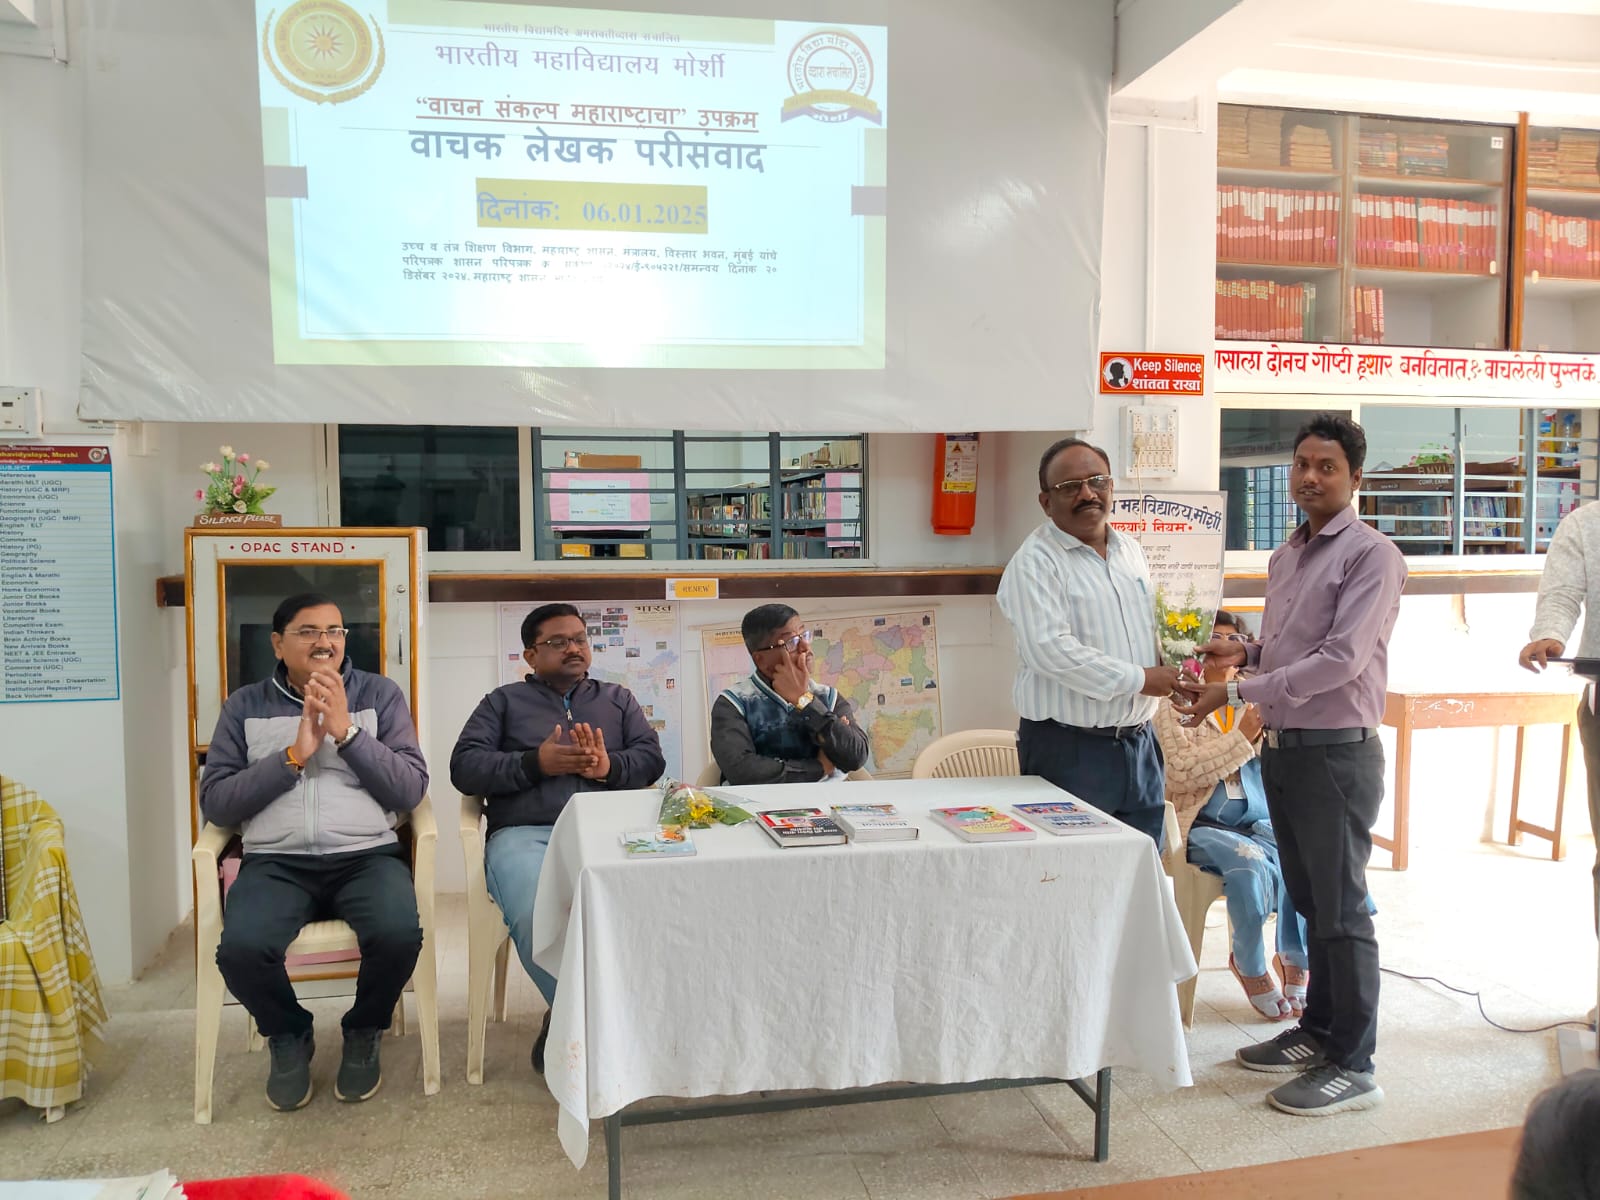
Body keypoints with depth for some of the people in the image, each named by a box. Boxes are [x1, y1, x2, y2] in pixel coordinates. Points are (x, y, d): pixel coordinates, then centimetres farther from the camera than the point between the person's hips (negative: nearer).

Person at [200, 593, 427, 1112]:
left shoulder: (380, 694, 8)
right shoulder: (245, 706, 11)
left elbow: (412, 790, -1)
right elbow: (214, 802, 2)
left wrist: (346, 732, -11)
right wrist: (293, 756, -9)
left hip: (367, 855, 0)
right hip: (276, 862, 1)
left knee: (398, 934, -31)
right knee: (241, 950, -29)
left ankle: (364, 1032, 4)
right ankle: (289, 1037, 6)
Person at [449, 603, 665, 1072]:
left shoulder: (618, 698, 27)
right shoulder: (504, 701, 21)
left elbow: (652, 759, 14)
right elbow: (464, 767, 8)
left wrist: (608, 767, -8)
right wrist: (536, 762, -6)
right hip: (524, 835, -1)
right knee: (538, 915, -37)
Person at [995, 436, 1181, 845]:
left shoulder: (1131, 551, 15)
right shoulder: (1035, 562, -10)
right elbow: (1050, 650, -22)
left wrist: (1172, 668, 7)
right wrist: (1139, 679, -17)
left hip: (1139, 741, 7)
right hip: (1069, 750, -7)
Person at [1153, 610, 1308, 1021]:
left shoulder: (1260, 703, 17)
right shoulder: (1175, 708, 4)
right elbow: (1181, 772, -11)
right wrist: (1243, 737, -15)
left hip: (1261, 824, 4)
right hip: (1203, 827, -3)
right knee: (1249, 862, -33)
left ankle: (1294, 961, -3)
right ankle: (1250, 964, -5)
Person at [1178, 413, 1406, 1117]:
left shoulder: (1370, 556, -12)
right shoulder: (1283, 558, 14)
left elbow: (1341, 659, -21)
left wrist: (1236, 692, -22)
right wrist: (1245, 652, 2)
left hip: (1337, 753, -8)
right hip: (1283, 747, 8)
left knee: (1340, 911, 0)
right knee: (1308, 902, 17)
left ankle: (1352, 1065, 12)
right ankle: (1318, 1032, 31)